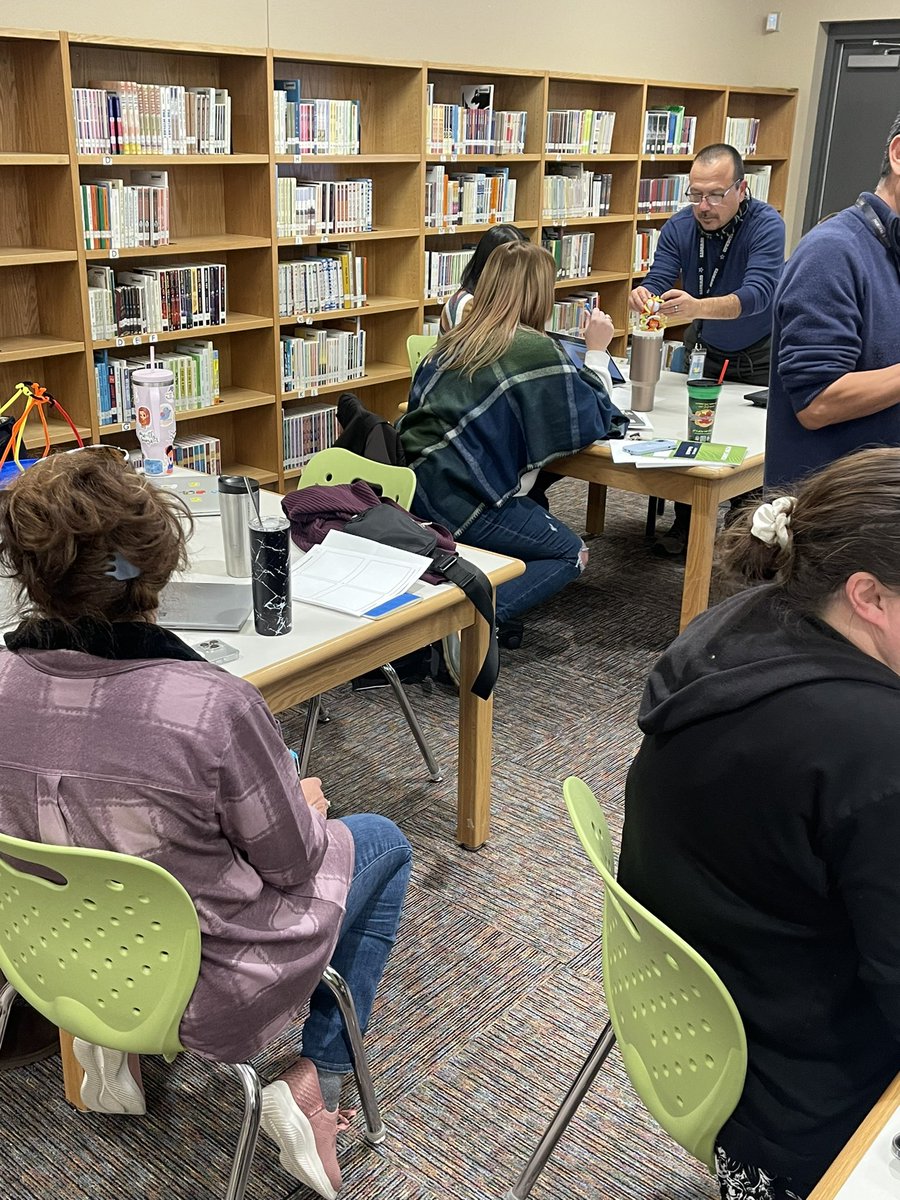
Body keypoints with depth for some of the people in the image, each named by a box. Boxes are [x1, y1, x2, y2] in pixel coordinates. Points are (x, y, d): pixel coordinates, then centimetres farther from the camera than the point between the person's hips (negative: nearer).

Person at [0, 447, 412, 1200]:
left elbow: (95, 823, 2)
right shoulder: (213, 706, -32)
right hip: (205, 984, -5)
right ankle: (315, 1081, 14)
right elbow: (292, 861, -16)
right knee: (382, 844, 18)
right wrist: (308, 807, 6)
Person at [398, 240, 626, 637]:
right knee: (571, 554, 11)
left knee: (539, 523, 26)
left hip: (414, 485, 8)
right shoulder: (538, 350, -8)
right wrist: (597, 351, 12)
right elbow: (595, 419, 1)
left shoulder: (454, 342, 12)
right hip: (463, 501, -8)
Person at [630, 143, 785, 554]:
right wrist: (643, 297, -49)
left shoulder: (766, 225, -27)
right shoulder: (679, 227, -15)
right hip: (705, 348, 3)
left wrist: (696, 307, -61)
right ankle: (685, 525, 15)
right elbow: (656, 285, -23)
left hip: (759, 354, -3)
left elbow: (756, 295, -42)